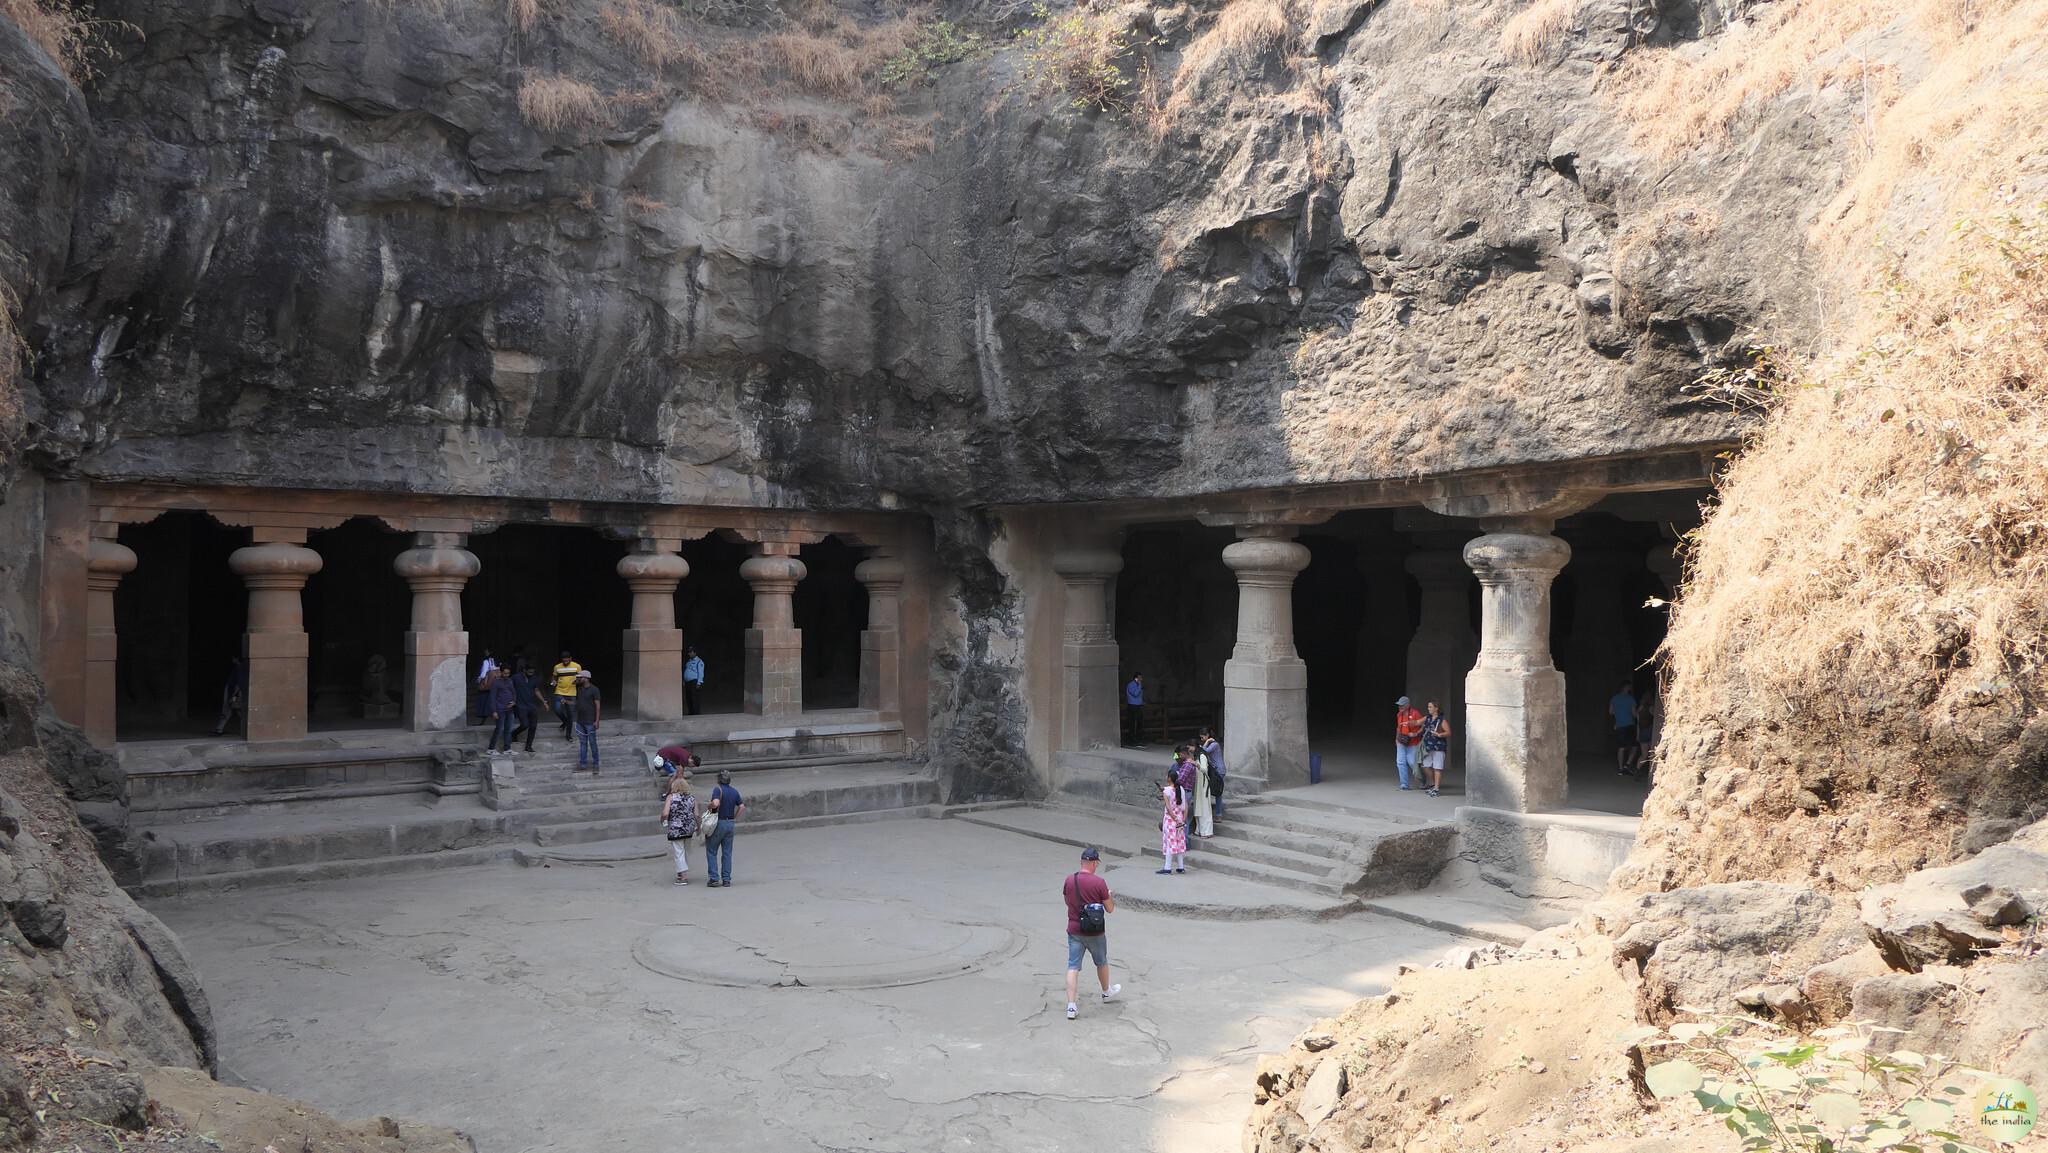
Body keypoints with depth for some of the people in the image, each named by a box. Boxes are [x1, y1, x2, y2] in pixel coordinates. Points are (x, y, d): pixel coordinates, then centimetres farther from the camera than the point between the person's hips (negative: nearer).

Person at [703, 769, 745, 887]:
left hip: (718, 823, -5)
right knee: (727, 853, 9)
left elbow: (715, 803, -30)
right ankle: (726, 880, 8)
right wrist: (734, 818, 10)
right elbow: (742, 807, 6)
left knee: (711, 852, 7)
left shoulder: (718, 790, -13)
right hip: (730, 824, 5)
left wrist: (710, 806, -10)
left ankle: (714, 878, 1)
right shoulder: (734, 791, 6)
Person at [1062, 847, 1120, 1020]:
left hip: (1074, 931, 2)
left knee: (1073, 967, 2)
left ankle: (1071, 1006, -8)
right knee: (1101, 962, 22)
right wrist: (1110, 897, 10)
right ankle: (1106, 992, 44)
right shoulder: (1099, 883, -17)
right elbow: (1110, 909, -9)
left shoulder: (1069, 881, -5)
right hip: (1095, 932, -2)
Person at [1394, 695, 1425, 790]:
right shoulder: (1399, 714, 6)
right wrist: (1397, 737, 14)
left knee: (1411, 762, -2)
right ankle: (1404, 784, 4)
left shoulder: (1415, 713, -14)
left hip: (1412, 743, -5)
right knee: (1400, 762, -2)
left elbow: (1423, 725, -10)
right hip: (1401, 742, 6)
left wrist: (1416, 734, -20)